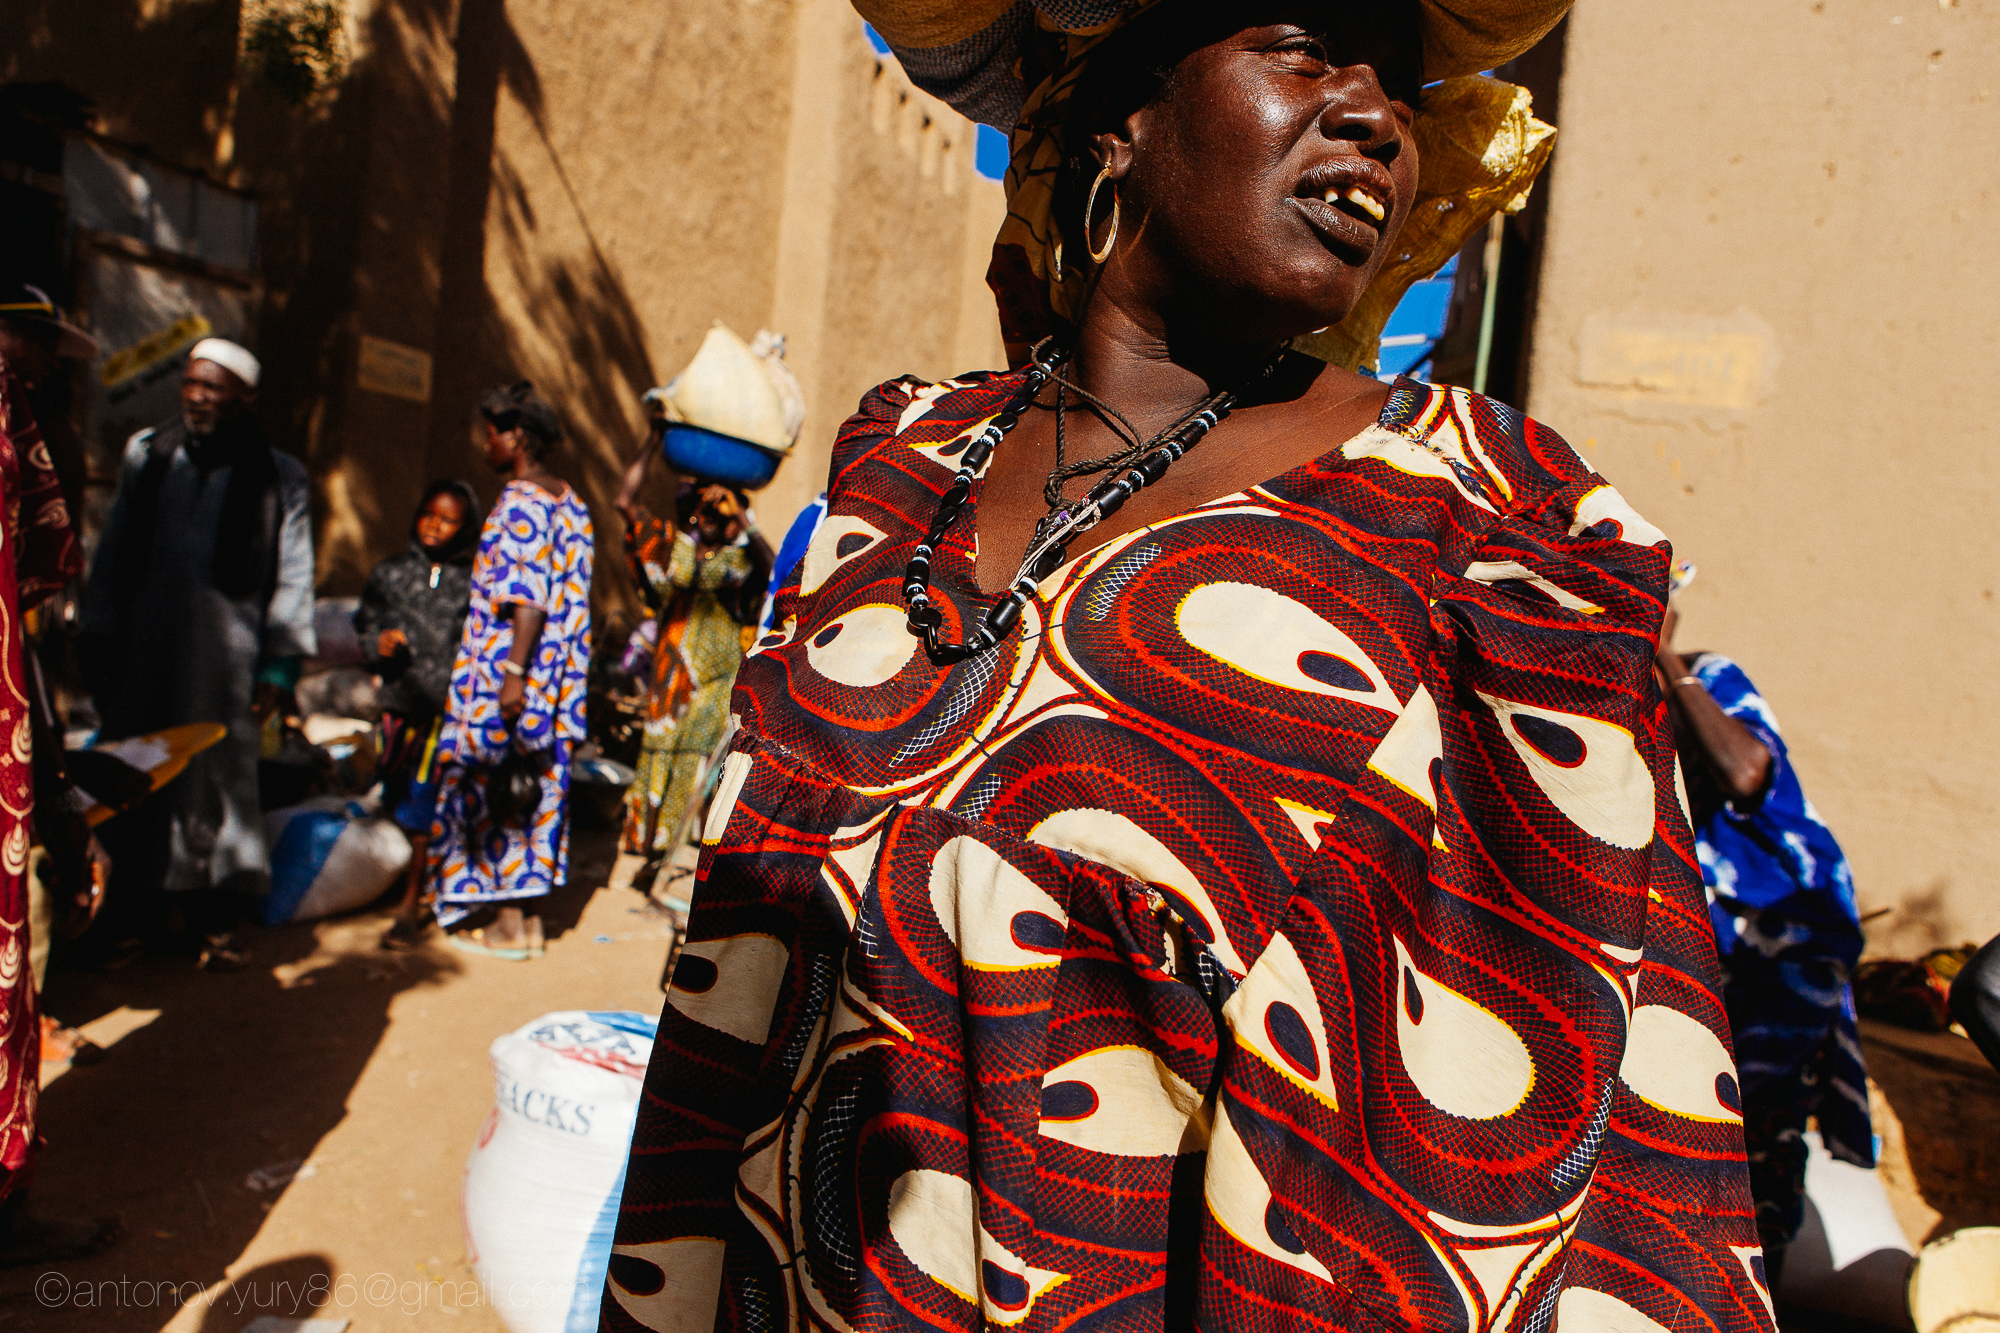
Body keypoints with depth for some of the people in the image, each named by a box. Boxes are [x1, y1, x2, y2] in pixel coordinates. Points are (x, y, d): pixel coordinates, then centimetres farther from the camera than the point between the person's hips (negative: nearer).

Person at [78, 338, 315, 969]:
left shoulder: (279, 477, 2)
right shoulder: (146, 454, 9)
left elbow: (293, 578, 1)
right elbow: (112, 554, 11)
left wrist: (280, 666, -3)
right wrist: (98, 641, 5)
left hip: (227, 660, -2)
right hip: (144, 655, 3)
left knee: (216, 784, 1)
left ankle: (211, 923, 10)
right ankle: (131, 915, 16)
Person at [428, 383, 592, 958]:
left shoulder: (520, 504, -13)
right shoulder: (571, 503, 13)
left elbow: (527, 599, -21)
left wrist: (514, 673, -23)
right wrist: (551, 676, 18)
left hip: (503, 675, -8)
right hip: (554, 683, 9)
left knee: (494, 787, 1)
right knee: (538, 785, 12)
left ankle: (508, 925, 7)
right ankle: (530, 917, 19)